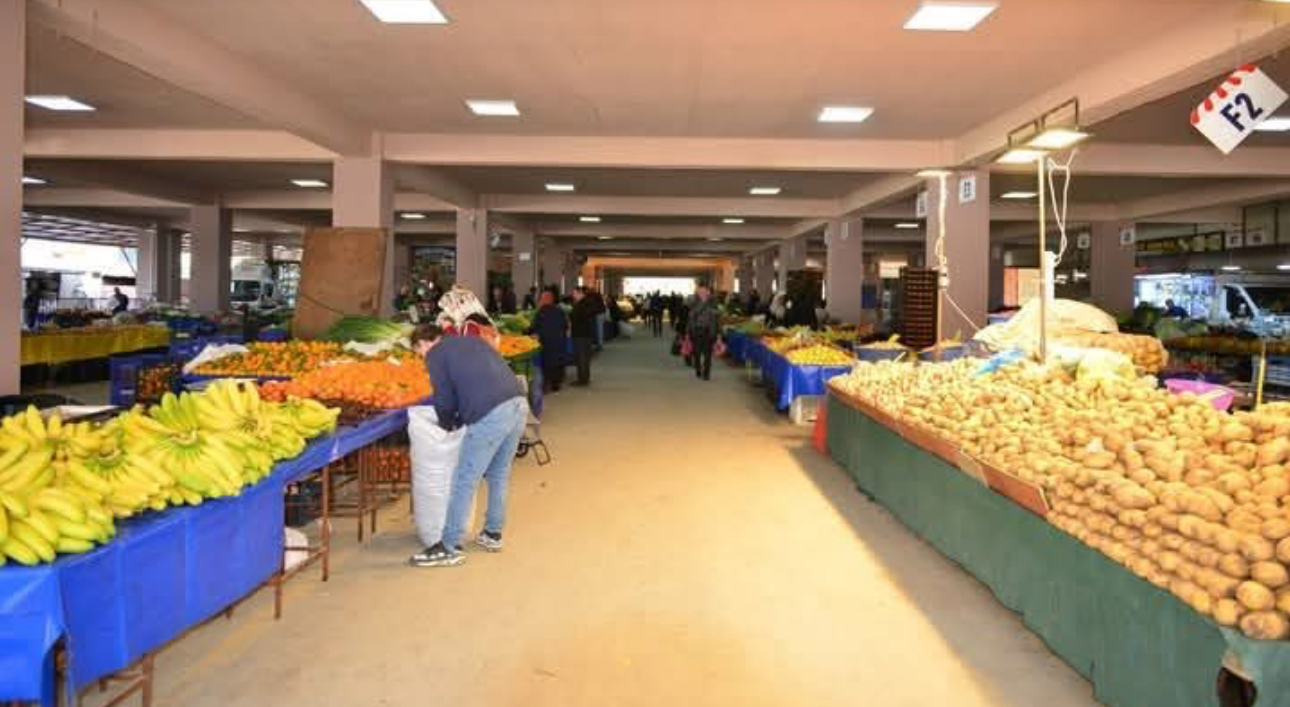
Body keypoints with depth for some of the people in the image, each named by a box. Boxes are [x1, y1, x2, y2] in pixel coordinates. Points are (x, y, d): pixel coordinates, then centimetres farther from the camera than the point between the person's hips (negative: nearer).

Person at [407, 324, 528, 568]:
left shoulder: (435, 354, 8)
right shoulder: (471, 339, 29)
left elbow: (444, 399, 5)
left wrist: (447, 424, 25)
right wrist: (460, 419, 32)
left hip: (491, 415, -8)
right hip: (519, 404, 8)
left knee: (465, 481, 2)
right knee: (499, 475, 22)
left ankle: (450, 548, 8)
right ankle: (493, 534, 33)